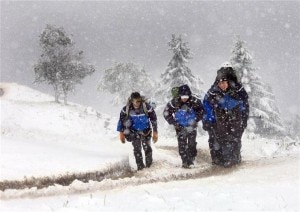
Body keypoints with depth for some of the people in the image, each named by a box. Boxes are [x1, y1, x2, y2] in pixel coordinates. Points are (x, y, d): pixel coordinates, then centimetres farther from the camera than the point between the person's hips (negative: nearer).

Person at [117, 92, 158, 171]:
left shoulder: (147, 107, -21)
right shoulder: (126, 109, -17)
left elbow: (154, 120, -8)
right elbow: (121, 120, -2)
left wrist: (155, 133, -5)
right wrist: (121, 133, 1)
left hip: (146, 131, -1)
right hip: (134, 131, 1)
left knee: (147, 148, -4)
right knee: (137, 149, -6)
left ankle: (149, 166, 13)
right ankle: (140, 166, 6)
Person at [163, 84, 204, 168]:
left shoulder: (194, 101, -20)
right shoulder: (174, 102, -21)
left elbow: (201, 110, -2)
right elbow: (166, 113, -9)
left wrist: (196, 120, -12)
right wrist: (174, 123, -12)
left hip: (191, 126, 0)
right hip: (180, 127, 0)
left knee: (192, 143, -2)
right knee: (182, 144, -2)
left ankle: (191, 159, 14)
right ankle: (185, 161, 7)